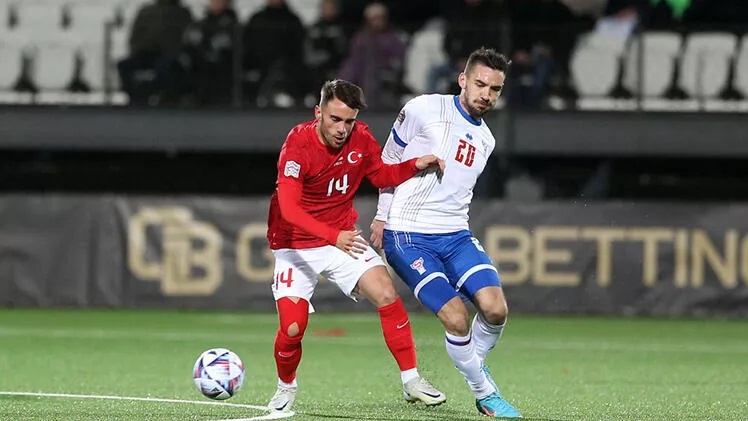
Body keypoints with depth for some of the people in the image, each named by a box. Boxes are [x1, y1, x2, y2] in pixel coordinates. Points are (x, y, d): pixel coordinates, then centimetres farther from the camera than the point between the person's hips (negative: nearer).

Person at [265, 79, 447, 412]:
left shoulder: (361, 138, -8)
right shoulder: (298, 143, -23)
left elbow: (381, 175, 13)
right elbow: (289, 207, -33)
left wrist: (416, 165, -7)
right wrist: (333, 237, -47)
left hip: (343, 238, 4)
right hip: (295, 245, -4)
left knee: (386, 294, -17)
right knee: (292, 329, -15)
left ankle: (411, 381, -7)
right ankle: (286, 387, 17)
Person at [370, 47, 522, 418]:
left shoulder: (485, 140, 13)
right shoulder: (423, 110, -5)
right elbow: (389, 160, 5)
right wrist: (382, 217, 5)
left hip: (455, 235, 5)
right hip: (406, 236, -5)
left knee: (495, 308, -16)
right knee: (456, 317, -19)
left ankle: (474, 364, 13)